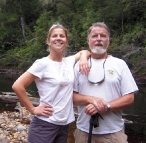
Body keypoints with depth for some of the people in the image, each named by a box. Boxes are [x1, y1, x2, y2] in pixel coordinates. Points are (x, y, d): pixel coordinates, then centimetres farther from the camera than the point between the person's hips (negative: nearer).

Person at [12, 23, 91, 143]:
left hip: (64, 124, 6)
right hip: (45, 125, -6)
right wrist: (33, 109, -12)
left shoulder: (69, 61, 5)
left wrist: (84, 58, 1)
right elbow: (17, 86, -16)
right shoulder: (43, 63, -13)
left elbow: (84, 52, 23)